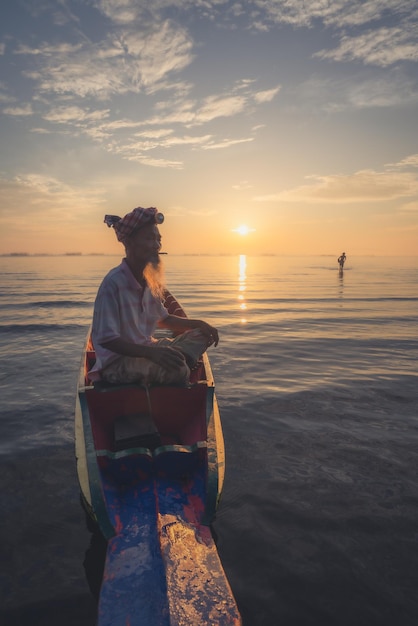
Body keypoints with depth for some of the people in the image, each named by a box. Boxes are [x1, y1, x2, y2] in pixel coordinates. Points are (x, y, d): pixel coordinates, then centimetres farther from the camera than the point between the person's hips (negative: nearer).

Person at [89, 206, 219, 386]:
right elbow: (107, 340, -24)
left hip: (145, 350, 9)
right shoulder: (113, 283, -21)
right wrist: (150, 352, -35)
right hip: (117, 363, -9)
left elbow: (163, 319, 18)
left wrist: (199, 324, 4)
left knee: (200, 335, 1)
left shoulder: (150, 280, 4)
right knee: (177, 371, -32)